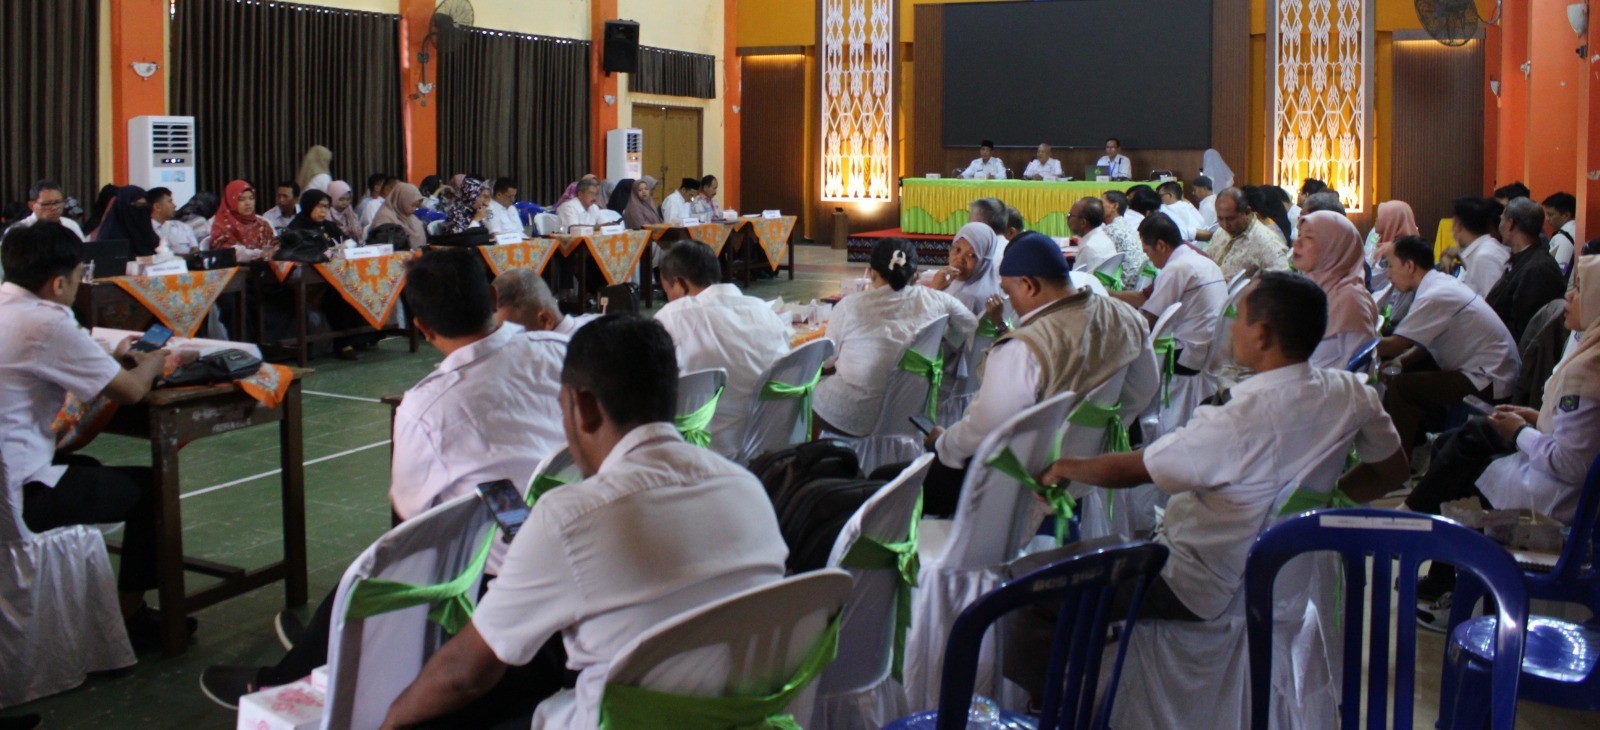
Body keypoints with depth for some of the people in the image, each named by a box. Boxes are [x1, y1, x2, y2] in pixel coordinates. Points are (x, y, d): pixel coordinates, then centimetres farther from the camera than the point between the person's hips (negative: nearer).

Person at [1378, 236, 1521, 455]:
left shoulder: (1434, 296, -22)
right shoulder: (1441, 283, 7)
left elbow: (1395, 345, -19)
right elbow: (1426, 343, 12)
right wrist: (1400, 361, -4)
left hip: (1489, 383, -11)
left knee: (1402, 387, -19)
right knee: (1401, 370, 13)